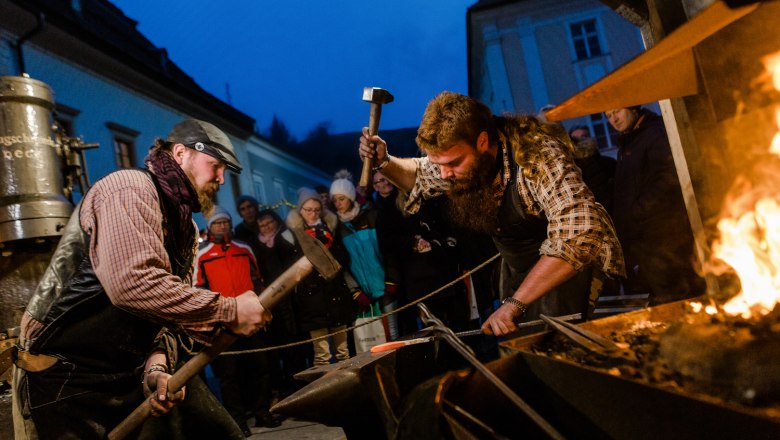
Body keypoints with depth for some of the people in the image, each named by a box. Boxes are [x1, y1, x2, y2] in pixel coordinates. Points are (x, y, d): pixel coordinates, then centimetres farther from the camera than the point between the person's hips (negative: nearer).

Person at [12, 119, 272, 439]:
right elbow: (133, 283, -32)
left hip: (128, 376, 9)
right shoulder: (131, 188, -17)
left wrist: (156, 368, -7)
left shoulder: (185, 228, 12)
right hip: (65, 380, -8)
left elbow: (164, 304, 11)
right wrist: (229, 312, -27)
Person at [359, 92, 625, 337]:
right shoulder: (453, 155, -11)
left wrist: (515, 303, -44)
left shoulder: (537, 155, -34)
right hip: (516, 266, 6)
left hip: (570, 262, -6)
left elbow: (580, 235, -44)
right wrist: (384, 163, -9)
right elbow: (420, 177, 13)